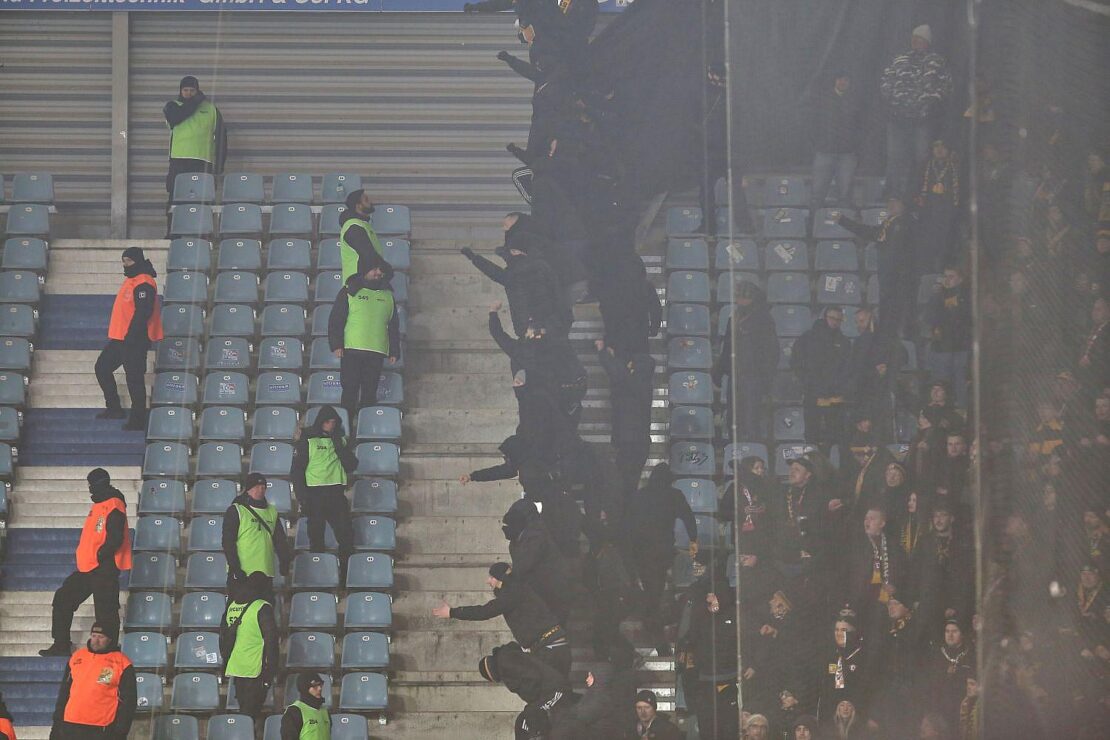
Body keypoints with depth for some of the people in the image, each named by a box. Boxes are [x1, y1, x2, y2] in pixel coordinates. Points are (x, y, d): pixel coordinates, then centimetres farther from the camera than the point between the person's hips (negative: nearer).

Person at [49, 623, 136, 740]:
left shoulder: (122, 664, -3)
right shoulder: (77, 657, 11)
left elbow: (128, 701, -4)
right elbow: (64, 693, 17)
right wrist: (57, 724, 13)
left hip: (102, 730, -5)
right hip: (70, 728, 5)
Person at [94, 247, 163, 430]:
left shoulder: (143, 284, -17)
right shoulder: (130, 280, 15)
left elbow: (143, 312, -24)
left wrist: (131, 337, -25)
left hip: (134, 340, -11)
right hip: (120, 338, 11)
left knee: (134, 378, -5)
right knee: (102, 367, 16)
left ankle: (138, 421, 2)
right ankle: (114, 408, 25)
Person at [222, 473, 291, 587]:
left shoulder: (272, 511, 16)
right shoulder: (235, 511, -2)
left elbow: (281, 541, 16)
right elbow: (228, 542, -8)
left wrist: (285, 565, 3)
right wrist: (235, 568, -16)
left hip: (266, 573, 6)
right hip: (242, 573, -6)